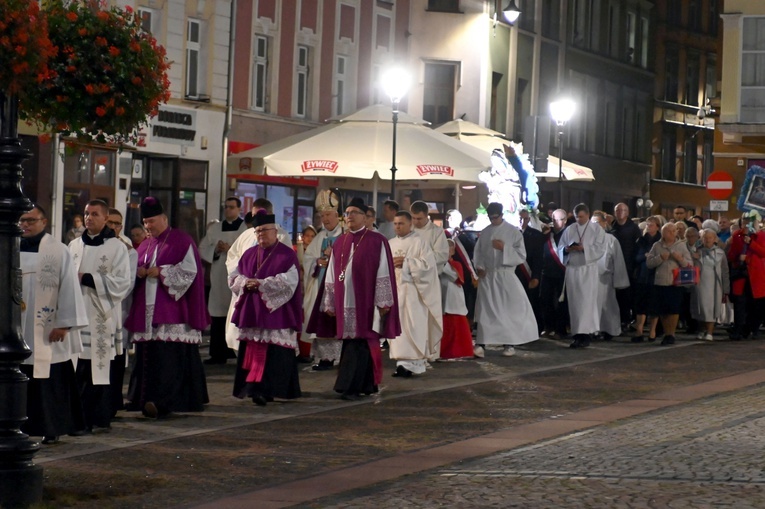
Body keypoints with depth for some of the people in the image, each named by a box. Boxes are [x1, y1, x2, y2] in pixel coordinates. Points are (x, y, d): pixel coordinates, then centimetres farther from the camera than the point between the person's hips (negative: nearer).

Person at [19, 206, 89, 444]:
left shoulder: (59, 251, -4)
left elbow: (69, 288, -5)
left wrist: (64, 324, -9)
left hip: (47, 330, -4)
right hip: (16, 329, 4)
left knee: (49, 381, -1)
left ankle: (51, 428, 8)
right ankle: (21, 425, 11)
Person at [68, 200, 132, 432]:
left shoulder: (117, 247, -1)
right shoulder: (74, 245, 14)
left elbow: (123, 283, -7)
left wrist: (87, 279, -12)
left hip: (102, 317, -4)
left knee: (100, 367, -3)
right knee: (79, 368, 0)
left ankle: (101, 417, 3)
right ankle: (80, 417, 6)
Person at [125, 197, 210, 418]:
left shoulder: (182, 240, -1)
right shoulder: (145, 246, 19)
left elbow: (190, 269, -10)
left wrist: (161, 272, -14)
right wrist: (138, 273, -2)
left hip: (172, 312, -7)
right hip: (146, 311, 7)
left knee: (168, 357, -13)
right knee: (147, 355, 4)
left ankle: (162, 401, -20)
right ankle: (146, 399, 8)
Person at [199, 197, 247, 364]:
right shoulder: (214, 229, 15)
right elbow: (202, 249, 12)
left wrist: (232, 249, -17)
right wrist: (216, 249, -7)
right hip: (219, 278, 4)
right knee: (218, 316, 3)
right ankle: (218, 354, 7)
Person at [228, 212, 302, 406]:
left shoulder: (287, 255, -1)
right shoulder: (249, 254, 15)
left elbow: (288, 281, -13)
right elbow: (234, 277, 14)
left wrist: (261, 284, -18)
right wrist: (245, 283, -9)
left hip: (275, 311, -5)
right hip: (251, 312, 5)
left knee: (271, 352, -11)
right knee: (251, 351, 3)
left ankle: (264, 390, -16)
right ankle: (256, 388, 9)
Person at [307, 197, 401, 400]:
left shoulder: (377, 242, -3)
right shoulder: (339, 243, 12)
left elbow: (384, 274, -6)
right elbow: (331, 276, 13)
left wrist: (383, 302, -11)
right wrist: (330, 303, 9)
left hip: (365, 303, -5)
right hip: (344, 303, 5)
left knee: (358, 343, -10)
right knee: (351, 343, 7)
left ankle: (350, 387, -12)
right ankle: (367, 384, 15)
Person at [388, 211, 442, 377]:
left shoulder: (419, 242, -2)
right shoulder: (391, 244, 15)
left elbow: (428, 264, -10)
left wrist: (406, 262, -16)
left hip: (412, 290, -6)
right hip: (394, 289, 6)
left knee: (412, 326, -10)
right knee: (397, 326, 3)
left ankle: (413, 363, -12)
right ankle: (402, 362, 6)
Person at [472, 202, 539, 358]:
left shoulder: (513, 232, -2)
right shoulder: (484, 233, 9)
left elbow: (521, 255, -5)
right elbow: (478, 252, 13)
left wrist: (504, 248, -16)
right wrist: (479, 266, -4)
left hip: (505, 276, -2)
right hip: (487, 276, 2)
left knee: (509, 310, 1)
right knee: (485, 310, -3)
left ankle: (509, 344, 10)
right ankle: (481, 344, -7)